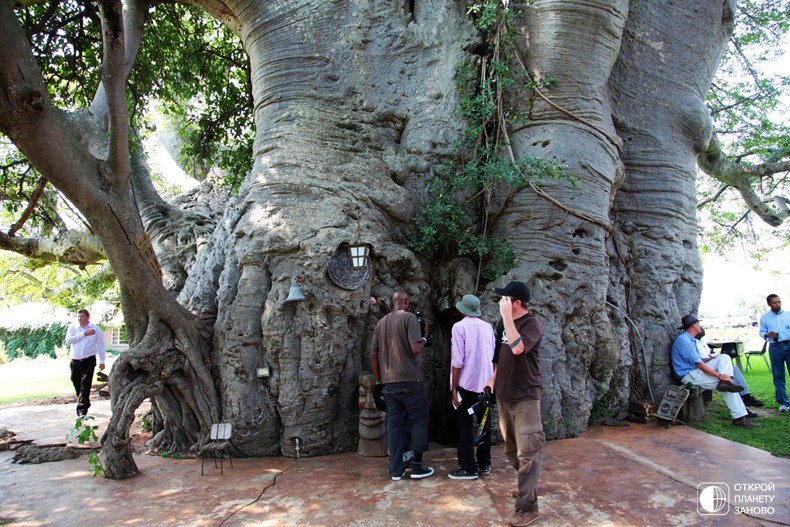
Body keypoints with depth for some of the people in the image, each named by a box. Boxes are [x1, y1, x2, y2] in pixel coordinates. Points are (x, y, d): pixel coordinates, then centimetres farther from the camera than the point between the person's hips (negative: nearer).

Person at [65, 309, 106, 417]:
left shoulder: (95, 329, 3)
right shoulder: (73, 327, 6)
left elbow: (100, 345, 6)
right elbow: (68, 340, -10)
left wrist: (102, 361, 3)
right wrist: (83, 334, -14)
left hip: (89, 360, -3)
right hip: (75, 361, 3)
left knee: (85, 386, -9)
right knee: (77, 384, 12)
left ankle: (82, 411, -10)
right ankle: (85, 404, 33)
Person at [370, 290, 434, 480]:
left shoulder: (381, 323, 11)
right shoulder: (409, 317, -7)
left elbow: (373, 355, 12)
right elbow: (415, 348, -18)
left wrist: (379, 379, 21)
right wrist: (425, 337, 2)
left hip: (389, 383, 6)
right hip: (410, 380, -5)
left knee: (394, 424, 9)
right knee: (419, 421, 8)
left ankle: (396, 469, 12)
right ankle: (417, 466, 10)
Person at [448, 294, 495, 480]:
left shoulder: (459, 327, -10)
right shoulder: (488, 327, 4)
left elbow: (457, 361, -14)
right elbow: (494, 357, 8)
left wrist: (454, 389, -9)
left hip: (467, 384, -5)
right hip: (486, 383, 5)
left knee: (466, 426, 3)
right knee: (484, 424, 14)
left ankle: (468, 468, 6)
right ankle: (484, 464, 22)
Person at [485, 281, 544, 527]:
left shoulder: (531, 324, -15)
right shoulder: (504, 323, 6)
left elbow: (517, 348, -32)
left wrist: (506, 316, -28)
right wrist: (494, 378, 16)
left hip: (525, 397, -8)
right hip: (504, 394, 8)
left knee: (527, 451, -5)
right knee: (512, 449, 18)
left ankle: (527, 507, 2)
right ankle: (527, 486, 37)